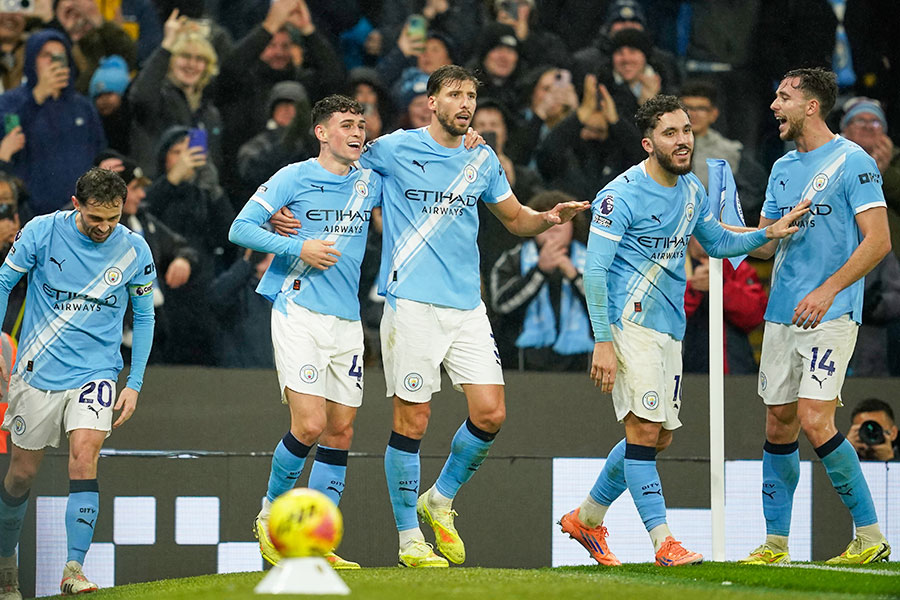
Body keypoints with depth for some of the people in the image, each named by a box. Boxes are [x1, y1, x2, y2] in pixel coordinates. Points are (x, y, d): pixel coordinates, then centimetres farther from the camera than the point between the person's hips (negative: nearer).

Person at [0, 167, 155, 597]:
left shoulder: (134, 251, -4)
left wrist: (134, 384, 4)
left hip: (95, 372, 0)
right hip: (37, 370, 0)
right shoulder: (43, 232, -8)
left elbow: (144, 316, 8)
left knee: (84, 456, -22)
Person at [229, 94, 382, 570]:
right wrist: (297, 247, -14)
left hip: (347, 321, 5)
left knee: (340, 433, 4)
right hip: (299, 313, -5)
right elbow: (240, 229, -3)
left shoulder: (372, 182, 12)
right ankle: (270, 513, 9)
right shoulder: (294, 178, -1)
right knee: (309, 426, -14)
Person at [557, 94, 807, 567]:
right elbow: (595, 270, -14)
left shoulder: (692, 190, 12)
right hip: (630, 321, -8)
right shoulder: (621, 195, -12)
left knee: (659, 437, 10)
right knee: (645, 430, -13)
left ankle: (586, 519, 25)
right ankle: (662, 540, -13)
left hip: (670, 328, 8)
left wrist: (768, 234, 11)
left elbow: (716, 243, 28)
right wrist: (603, 342, -19)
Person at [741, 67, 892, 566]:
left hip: (830, 315, -7)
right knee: (779, 423, 5)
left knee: (814, 420, -16)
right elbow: (763, 240, 23)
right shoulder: (783, 169, 16)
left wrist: (827, 290, -20)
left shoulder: (852, 162, -6)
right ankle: (775, 542, 11)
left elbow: (878, 241, -12)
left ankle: (870, 534, -7)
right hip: (782, 314, 7)